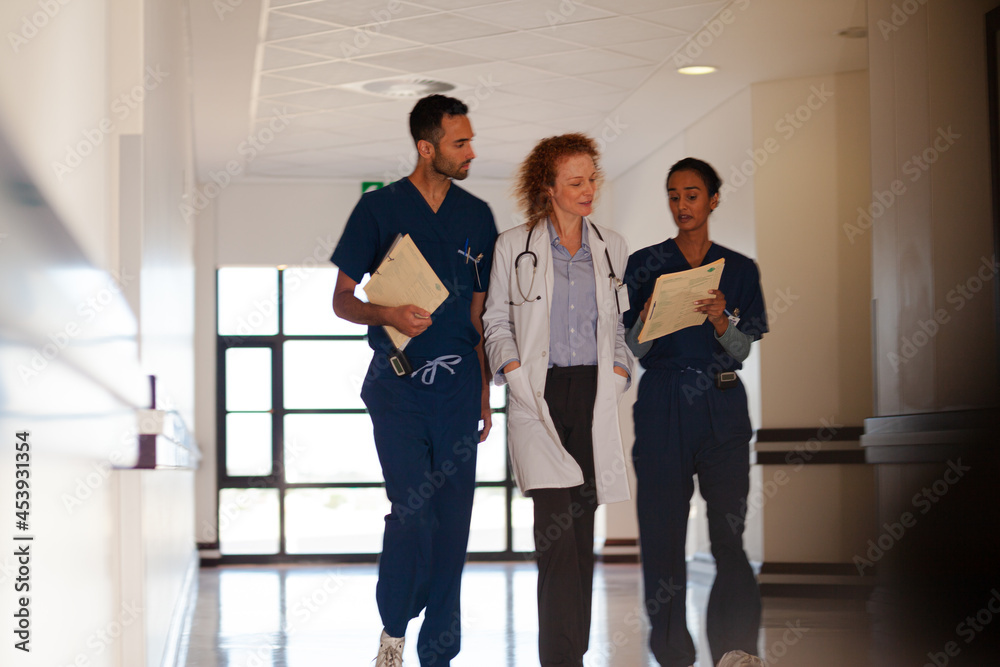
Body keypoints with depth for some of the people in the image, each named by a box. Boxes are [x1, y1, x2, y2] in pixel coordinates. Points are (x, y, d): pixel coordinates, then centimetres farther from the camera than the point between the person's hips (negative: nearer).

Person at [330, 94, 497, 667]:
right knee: (412, 510, -12)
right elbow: (342, 300, 2)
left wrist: (485, 388, 10)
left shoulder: (477, 216, 11)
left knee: (453, 517, 3)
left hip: (458, 387, 3)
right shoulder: (379, 209, 0)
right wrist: (388, 315, -18)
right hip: (398, 384, -3)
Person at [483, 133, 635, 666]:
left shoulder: (613, 247, 14)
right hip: (538, 395, -3)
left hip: (594, 393, 3)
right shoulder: (514, 247, 6)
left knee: (582, 522, 4)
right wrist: (513, 372, -5)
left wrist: (620, 370, 3)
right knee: (555, 521, -15)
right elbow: (496, 321, 8)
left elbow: (624, 321, 18)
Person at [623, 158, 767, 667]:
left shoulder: (740, 269, 11)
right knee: (662, 525, -3)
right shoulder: (645, 265, 9)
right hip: (663, 405, 0)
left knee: (731, 526, -8)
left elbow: (743, 349, 5)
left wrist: (720, 319, -15)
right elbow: (634, 348, 5)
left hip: (722, 405, 0)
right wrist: (649, 318, -16)